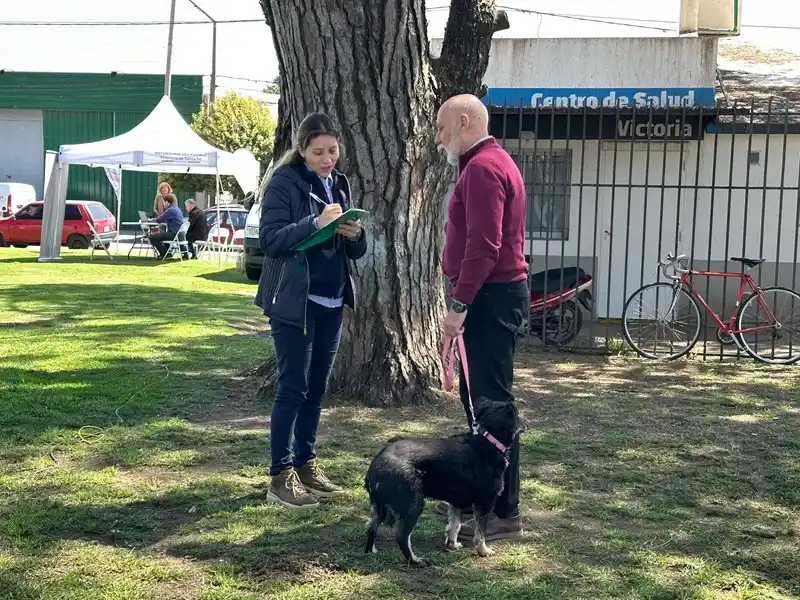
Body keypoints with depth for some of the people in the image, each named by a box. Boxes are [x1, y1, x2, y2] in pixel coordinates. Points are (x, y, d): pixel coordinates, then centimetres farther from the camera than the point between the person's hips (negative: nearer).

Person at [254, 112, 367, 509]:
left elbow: (355, 252, 15)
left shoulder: (340, 184, 13)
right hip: (294, 303, -7)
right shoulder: (284, 182, -7)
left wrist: (355, 235, -8)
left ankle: (306, 463, 23)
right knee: (293, 388, -4)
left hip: (331, 303, 7)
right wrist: (315, 224, -27)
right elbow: (269, 239, -17)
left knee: (316, 388, 12)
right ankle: (280, 476, 2)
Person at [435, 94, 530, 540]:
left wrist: (460, 304, -22)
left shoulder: (482, 167, -13)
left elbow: (482, 245, -23)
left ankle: (505, 513, -3)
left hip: (490, 298, -11)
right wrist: (465, 300, 19)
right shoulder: (493, 162, 21)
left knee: (493, 401, -8)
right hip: (494, 296, 11)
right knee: (479, 397, 16)